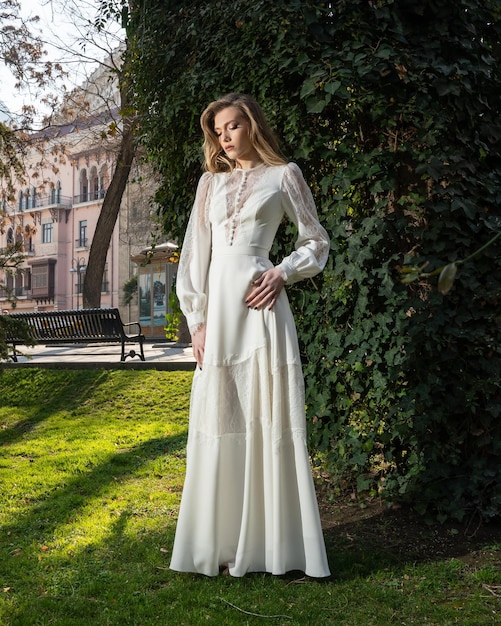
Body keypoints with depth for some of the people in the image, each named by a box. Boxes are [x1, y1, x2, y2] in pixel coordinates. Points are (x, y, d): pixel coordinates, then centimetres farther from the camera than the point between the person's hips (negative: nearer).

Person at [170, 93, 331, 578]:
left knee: (267, 418, -3)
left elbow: (316, 242, 10)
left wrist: (283, 273, -8)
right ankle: (224, 541, 12)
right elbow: (195, 252, 13)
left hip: (259, 304, -3)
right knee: (219, 421, 3)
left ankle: (269, 541, 6)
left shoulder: (283, 175, 8)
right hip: (217, 305, 4)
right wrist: (197, 318, 4)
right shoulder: (211, 182, 17)